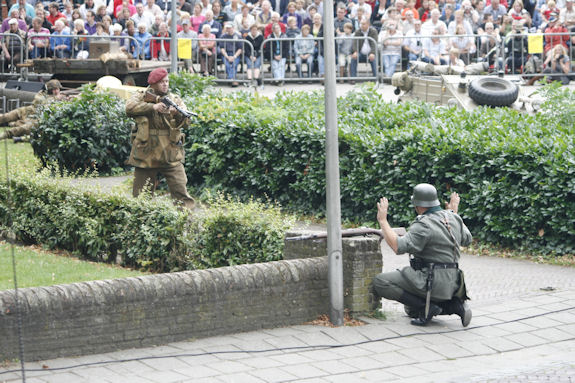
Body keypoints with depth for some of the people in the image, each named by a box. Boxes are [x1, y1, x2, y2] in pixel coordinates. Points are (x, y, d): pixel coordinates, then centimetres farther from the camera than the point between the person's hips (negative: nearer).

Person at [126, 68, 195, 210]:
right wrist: (152, 107, -25)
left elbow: (184, 121, -5)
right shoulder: (141, 97, 5)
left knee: (181, 192, -7)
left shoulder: (174, 99, 9)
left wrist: (177, 113, -28)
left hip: (171, 156, 0)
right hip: (146, 155, 0)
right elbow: (130, 107, -16)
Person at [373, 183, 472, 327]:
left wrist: (383, 220, -19)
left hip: (431, 282, -9)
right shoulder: (453, 218, 6)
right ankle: (453, 305, 7)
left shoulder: (423, 225, -19)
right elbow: (467, 240, 24)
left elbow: (398, 247, -27)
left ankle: (426, 306, -10)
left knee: (380, 282, -8)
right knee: (411, 309, 29)